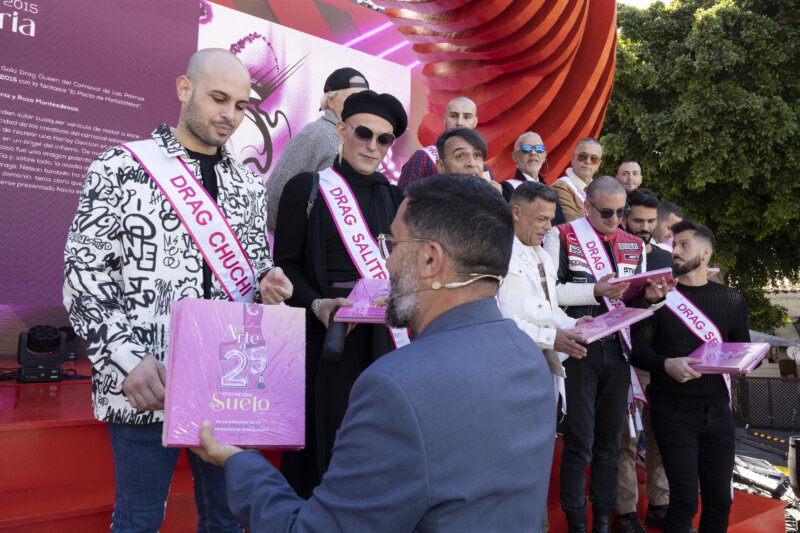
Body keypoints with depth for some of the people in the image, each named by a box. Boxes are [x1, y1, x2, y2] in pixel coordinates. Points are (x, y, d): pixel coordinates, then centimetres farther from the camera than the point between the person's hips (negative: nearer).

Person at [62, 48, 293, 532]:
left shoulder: (249, 184, 11)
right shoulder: (121, 167, -3)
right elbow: (84, 275, -7)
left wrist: (268, 288, -7)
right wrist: (128, 360, -19)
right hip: (144, 385, -4)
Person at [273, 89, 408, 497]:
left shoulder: (394, 198, 13)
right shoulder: (307, 188, 0)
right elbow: (286, 265, -2)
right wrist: (316, 303, -17)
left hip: (382, 338, 4)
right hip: (326, 336, -4)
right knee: (323, 441, 3)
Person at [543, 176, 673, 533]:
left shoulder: (635, 245, 15)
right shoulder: (562, 236, -1)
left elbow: (636, 300, 16)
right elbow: (550, 290, -9)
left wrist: (649, 296, -6)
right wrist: (595, 291, -19)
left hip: (618, 349, 5)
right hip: (579, 350, -5)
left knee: (610, 440, 12)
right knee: (579, 440, 0)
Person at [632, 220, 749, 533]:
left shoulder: (731, 300, 10)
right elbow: (638, 349, -5)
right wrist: (666, 364, -24)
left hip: (717, 410, 3)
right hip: (674, 410, -3)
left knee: (719, 500, 7)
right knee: (685, 500, -7)